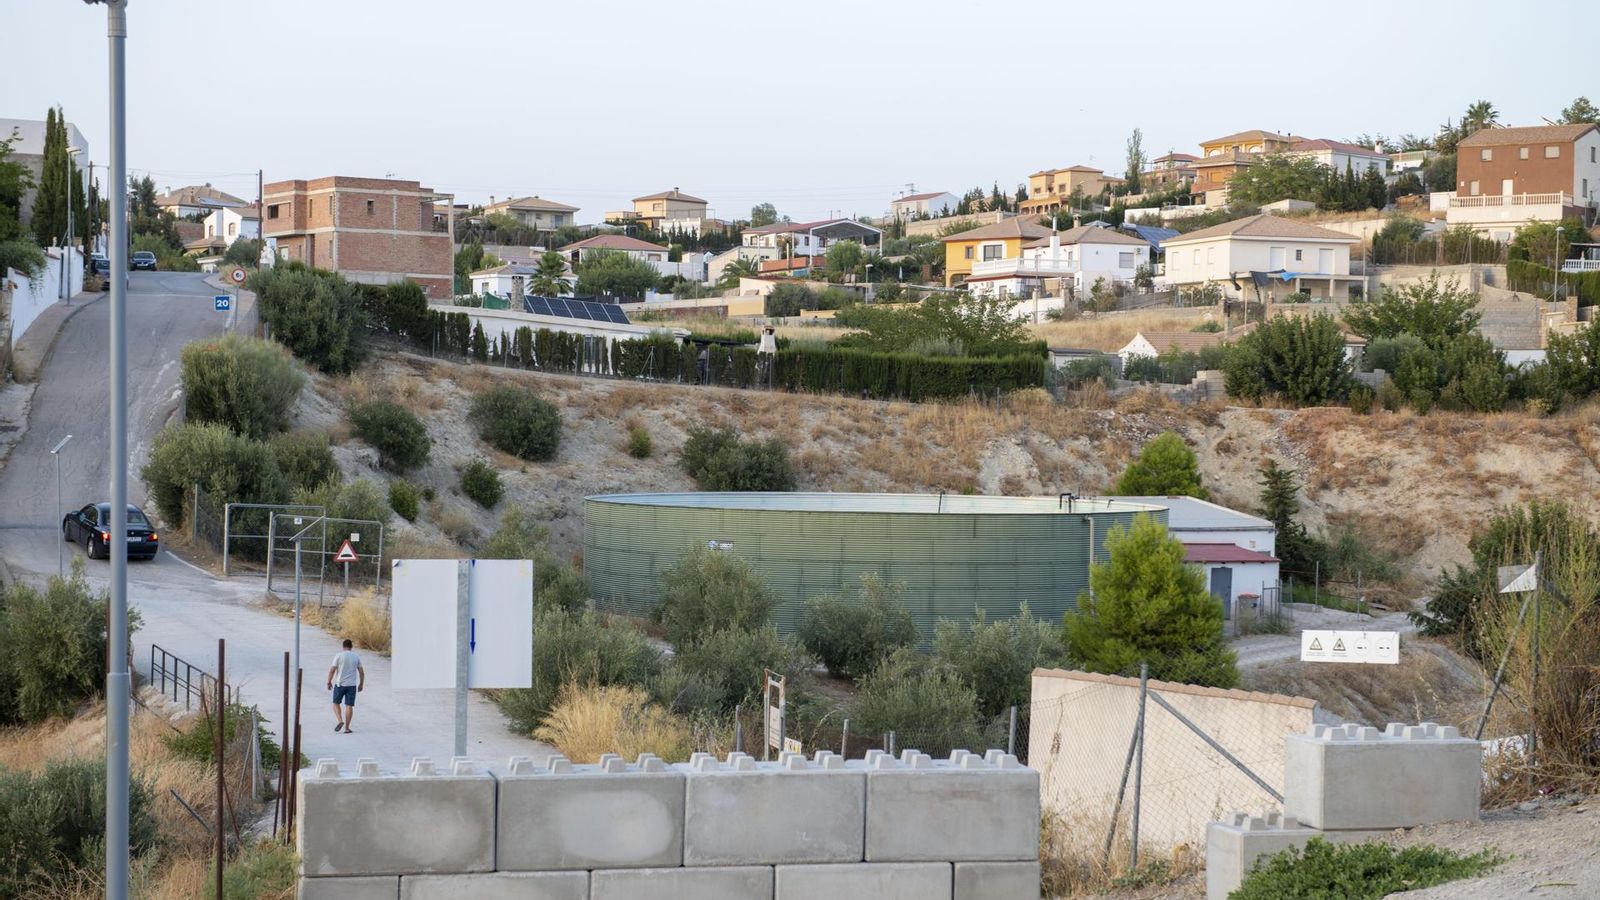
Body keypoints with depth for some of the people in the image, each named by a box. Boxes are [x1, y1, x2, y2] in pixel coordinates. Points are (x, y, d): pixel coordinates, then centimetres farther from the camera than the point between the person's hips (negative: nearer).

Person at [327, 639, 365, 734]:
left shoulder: (339, 655, -6)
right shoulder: (356, 657, 4)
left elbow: (332, 670, -9)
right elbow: (361, 672, 5)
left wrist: (329, 682, 1)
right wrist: (361, 684, 15)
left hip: (340, 684, -2)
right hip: (352, 685, 2)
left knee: (336, 703, 13)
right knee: (349, 706, 4)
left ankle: (340, 721, -7)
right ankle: (346, 727, 3)